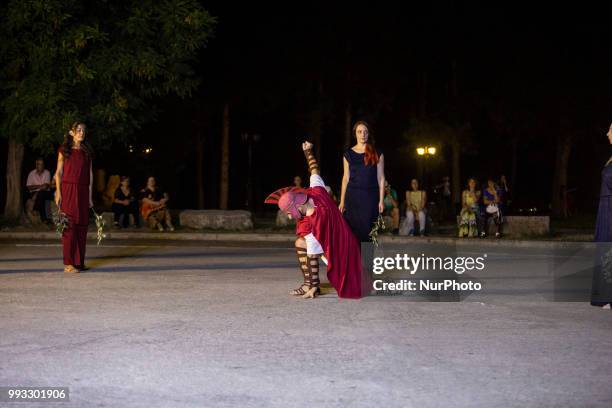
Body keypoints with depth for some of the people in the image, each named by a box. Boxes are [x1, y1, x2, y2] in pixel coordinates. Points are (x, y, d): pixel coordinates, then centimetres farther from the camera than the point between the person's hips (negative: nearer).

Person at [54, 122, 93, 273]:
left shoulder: (87, 151, 14)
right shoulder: (64, 150, 4)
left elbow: (90, 174, 14)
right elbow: (58, 173, 1)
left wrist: (90, 195, 10)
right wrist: (58, 193, -8)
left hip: (83, 191, 4)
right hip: (68, 189, -4)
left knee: (82, 225, 3)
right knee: (69, 225, -8)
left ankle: (80, 261, 9)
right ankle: (68, 263, -7)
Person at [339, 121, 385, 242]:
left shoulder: (377, 154, 5)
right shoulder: (348, 154, 8)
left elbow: (381, 178, 5)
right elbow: (346, 178, 10)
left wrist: (381, 200, -1)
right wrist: (342, 201, 6)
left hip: (370, 196, -1)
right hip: (353, 196, 1)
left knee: (367, 230, -3)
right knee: (353, 230, -4)